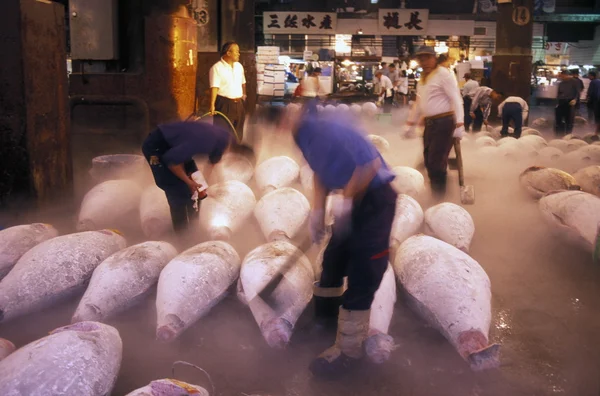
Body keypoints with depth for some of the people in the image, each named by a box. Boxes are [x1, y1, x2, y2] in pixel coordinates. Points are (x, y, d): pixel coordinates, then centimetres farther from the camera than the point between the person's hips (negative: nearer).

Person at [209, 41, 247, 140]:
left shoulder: (239, 66, 9)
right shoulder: (217, 68, -13)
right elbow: (214, 87, -21)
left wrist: (244, 94, 21)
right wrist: (212, 105, -28)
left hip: (238, 103, 7)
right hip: (224, 103, -7)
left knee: (238, 132, 14)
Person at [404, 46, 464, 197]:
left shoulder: (443, 74, -9)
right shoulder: (423, 78, 18)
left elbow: (456, 99, -16)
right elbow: (419, 102, 26)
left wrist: (459, 123, -24)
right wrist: (411, 123, 25)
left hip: (444, 122, -9)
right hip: (429, 123, 9)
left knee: (436, 160, -12)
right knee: (429, 160, 11)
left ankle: (439, 195, -3)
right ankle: (435, 192, 23)